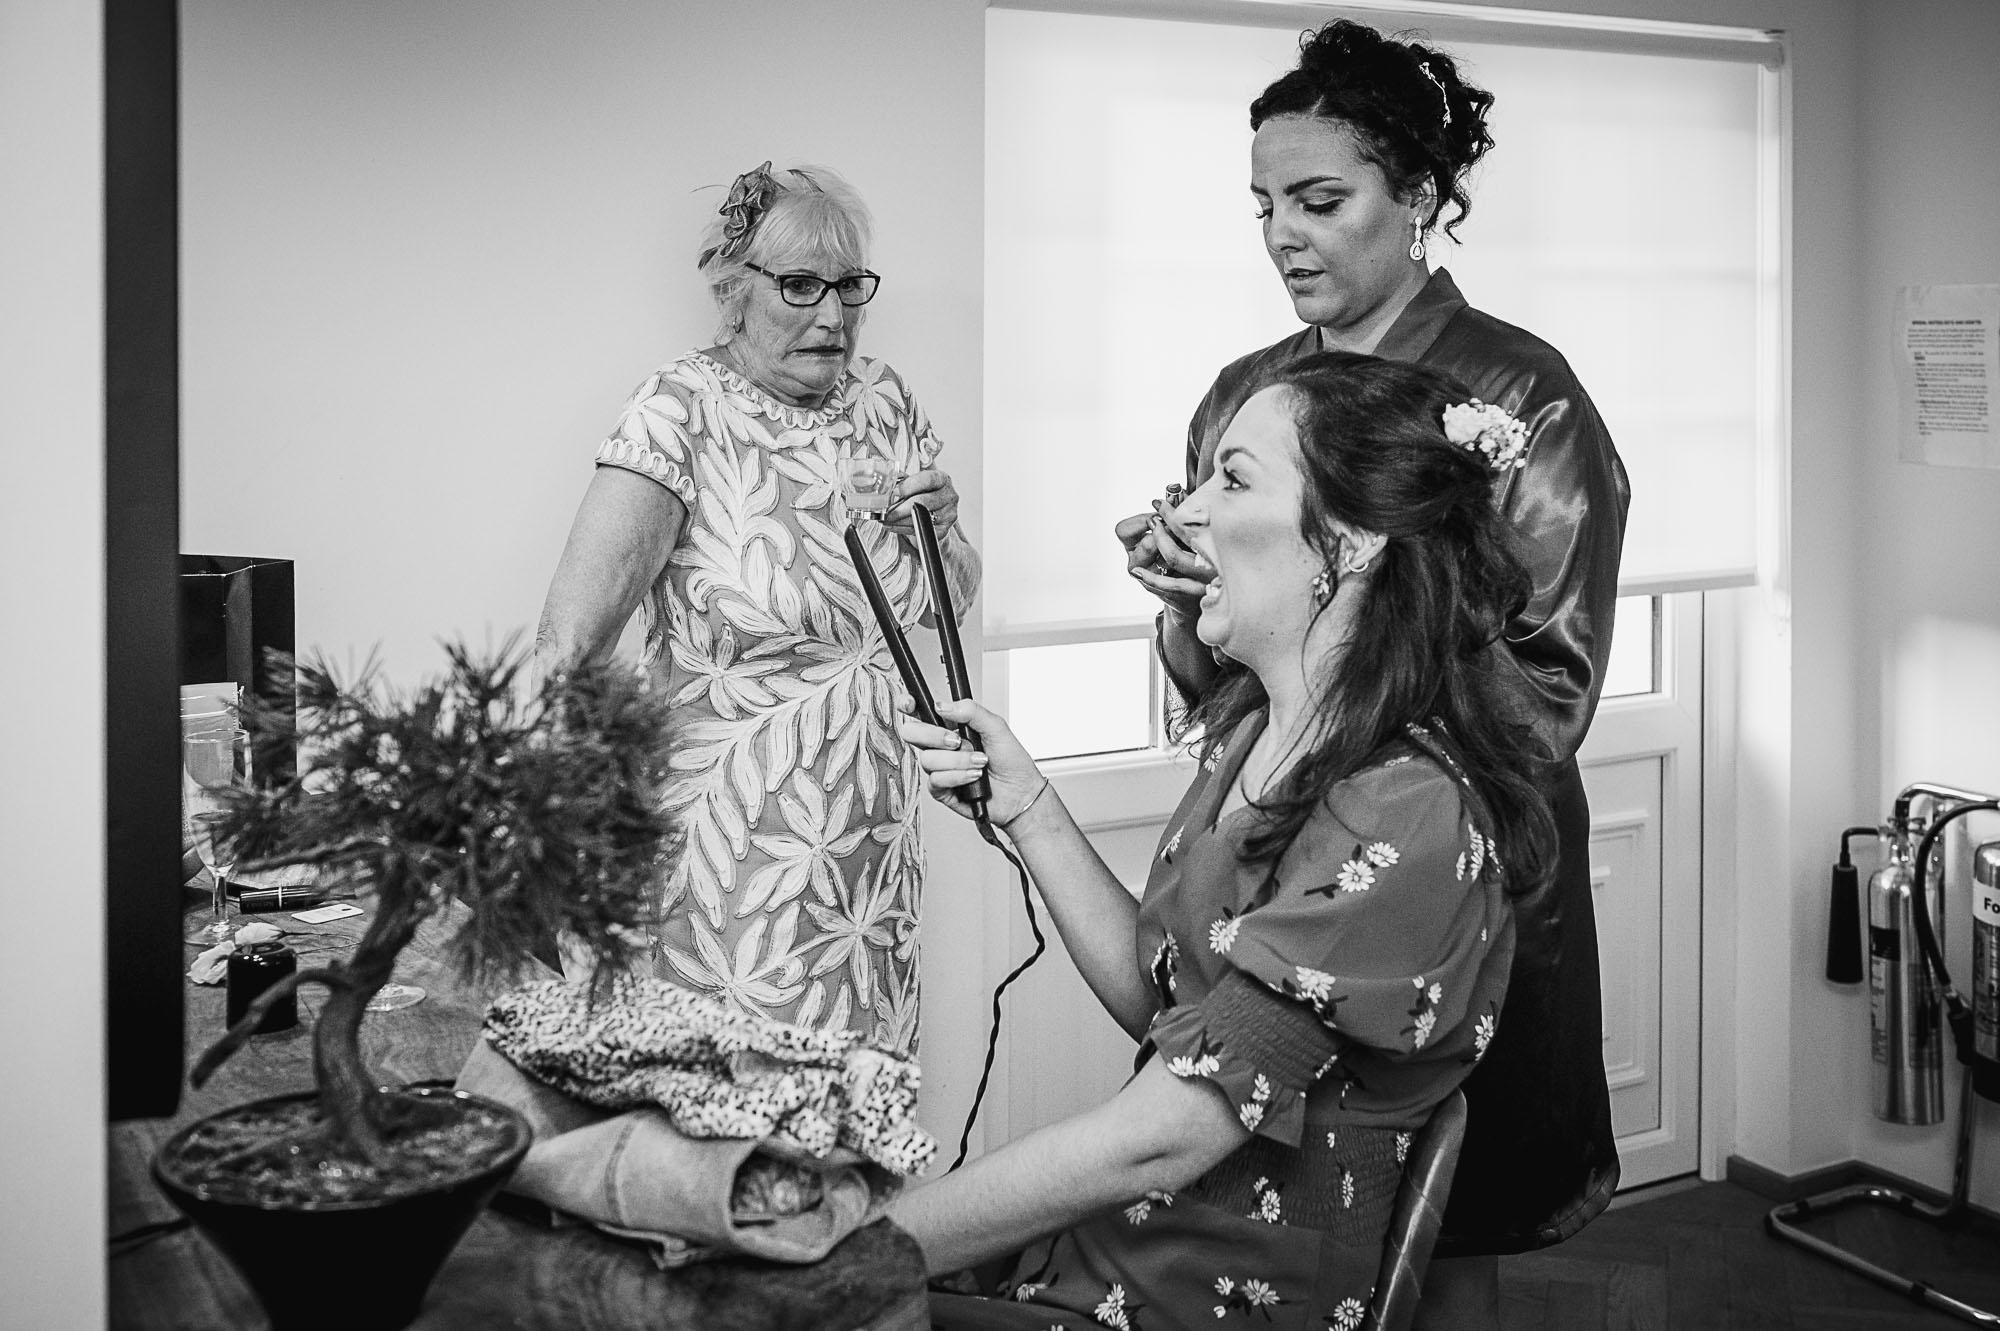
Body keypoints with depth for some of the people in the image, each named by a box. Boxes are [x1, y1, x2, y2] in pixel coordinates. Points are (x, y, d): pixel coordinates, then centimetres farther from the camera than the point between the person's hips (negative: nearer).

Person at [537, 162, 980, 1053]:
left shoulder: (883, 401, 6)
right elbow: (571, 643, -21)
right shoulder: (682, 411, -12)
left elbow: (950, 602, 17)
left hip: (879, 840, 6)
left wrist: (944, 527, -3)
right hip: (736, 843, -5)